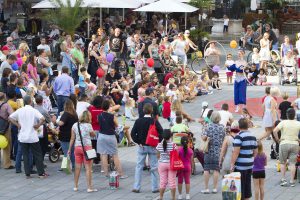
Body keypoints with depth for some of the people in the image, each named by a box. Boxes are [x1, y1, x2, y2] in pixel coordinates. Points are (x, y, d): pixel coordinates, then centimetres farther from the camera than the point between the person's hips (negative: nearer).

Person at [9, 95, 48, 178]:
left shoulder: (20, 110, 0)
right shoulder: (34, 111, -10)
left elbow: (10, 117, 0)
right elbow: (42, 119, -24)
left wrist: (18, 125, 2)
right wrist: (38, 125, -8)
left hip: (22, 137, 3)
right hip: (33, 137, -3)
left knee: (25, 155, 9)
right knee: (37, 155, 6)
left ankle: (27, 174, 9)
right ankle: (41, 173, 7)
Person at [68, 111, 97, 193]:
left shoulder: (75, 125, 3)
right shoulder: (88, 126, -7)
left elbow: (72, 139, 5)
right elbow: (93, 135, 8)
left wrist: (69, 149, 12)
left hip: (77, 147, 4)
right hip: (87, 147, -4)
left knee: (77, 168, 11)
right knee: (88, 168, -1)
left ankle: (75, 186, 17)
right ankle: (89, 187, -2)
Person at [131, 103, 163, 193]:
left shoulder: (138, 121, -4)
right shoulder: (154, 121, -8)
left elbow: (133, 133, -8)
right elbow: (161, 132, -15)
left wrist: (138, 142, -1)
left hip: (141, 146, 1)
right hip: (152, 147, -1)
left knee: (139, 167, 8)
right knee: (154, 167, 6)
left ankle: (136, 187, 6)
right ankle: (154, 187, 8)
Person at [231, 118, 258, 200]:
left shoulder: (239, 136, -14)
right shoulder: (253, 136, 10)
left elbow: (236, 152, -19)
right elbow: (255, 152, 15)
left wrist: (232, 164, -16)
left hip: (240, 166, -7)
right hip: (250, 165, 7)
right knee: (247, 184, 14)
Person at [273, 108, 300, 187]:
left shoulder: (283, 122, -6)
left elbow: (275, 131, -16)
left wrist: (277, 140, -4)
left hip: (284, 143, -1)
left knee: (283, 163, 13)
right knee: (292, 163, 5)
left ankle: (283, 179, 7)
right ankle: (292, 181, 5)